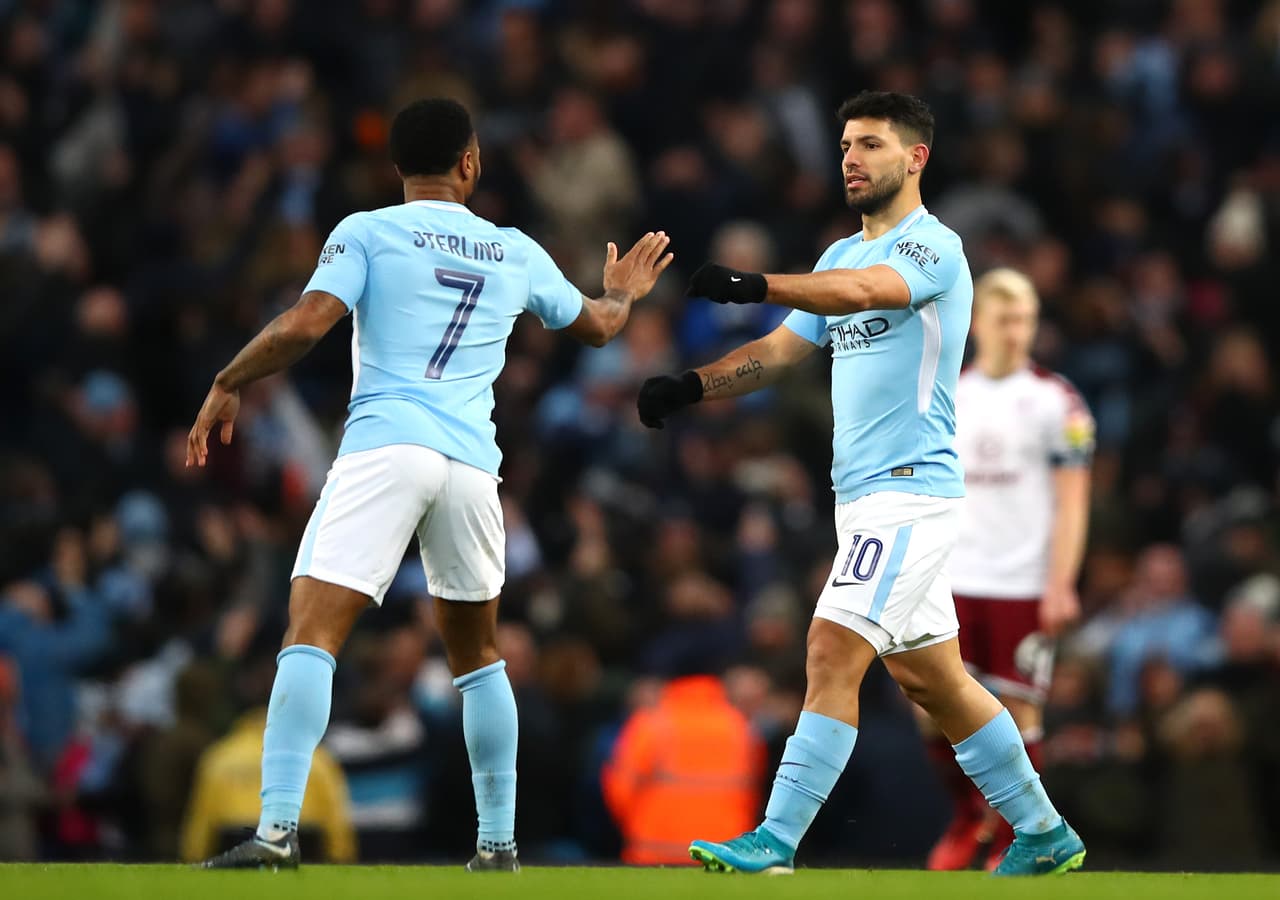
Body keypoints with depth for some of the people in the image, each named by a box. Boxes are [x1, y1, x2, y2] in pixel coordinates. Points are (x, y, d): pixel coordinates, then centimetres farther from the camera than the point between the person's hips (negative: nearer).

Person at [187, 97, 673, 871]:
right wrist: (622, 292, 57)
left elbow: (303, 326, -7)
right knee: (478, 653, 21)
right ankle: (499, 844, 22)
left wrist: (227, 386, 7)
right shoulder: (516, 253, 18)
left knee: (312, 631, -11)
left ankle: (279, 829, -28)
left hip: (383, 450, -4)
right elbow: (597, 326, 34)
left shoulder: (368, 233, 5)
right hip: (472, 461, 4)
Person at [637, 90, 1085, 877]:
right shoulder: (843, 256, 18)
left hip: (911, 489, -10)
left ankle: (776, 843, -18)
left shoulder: (935, 246, -11)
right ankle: (1045, 836, 23)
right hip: (866, 494, 10)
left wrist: (755, 285, -45)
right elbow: (780, 350, 17)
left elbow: (861, 291, -31)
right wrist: (690, 386, 0)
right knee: (932, 677, 14)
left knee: (832, 653, -16)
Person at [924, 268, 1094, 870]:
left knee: (1019, 709, -2)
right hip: (951, 582, 3)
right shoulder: (944, 397, 10)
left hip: (1024, 586, -3)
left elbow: (1072, 502, -4)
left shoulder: (1055, 401, -1)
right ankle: (969, 817, 14)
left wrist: (1061, 585, -12)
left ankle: (1012, 841, 10)